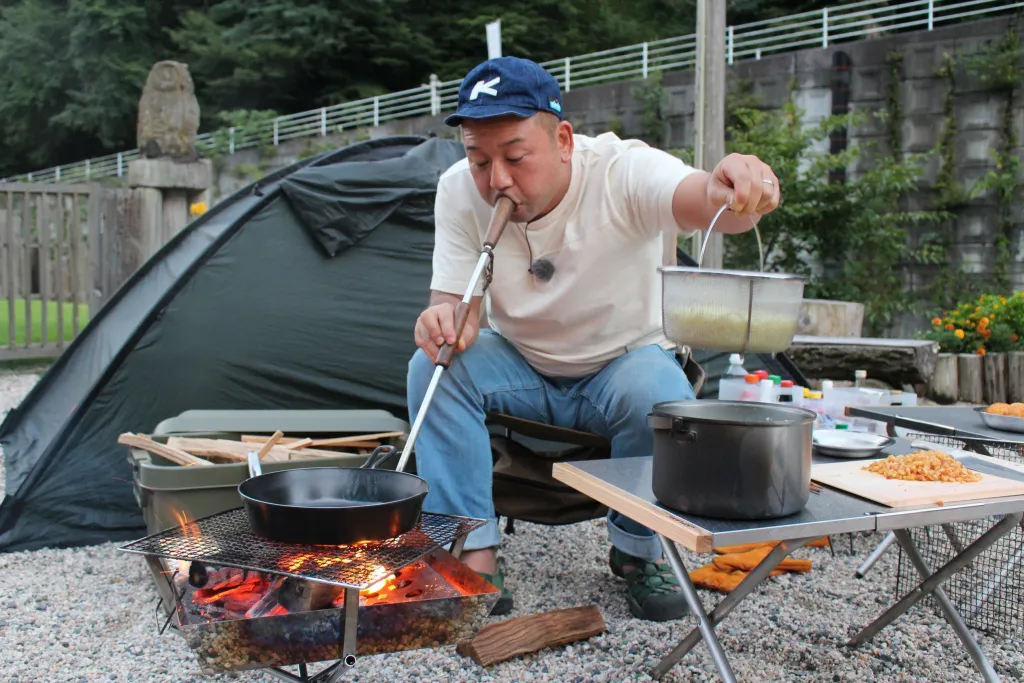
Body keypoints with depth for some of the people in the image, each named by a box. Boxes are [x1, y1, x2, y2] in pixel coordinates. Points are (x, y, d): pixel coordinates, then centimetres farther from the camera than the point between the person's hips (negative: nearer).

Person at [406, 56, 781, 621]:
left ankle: (637, 551, -5)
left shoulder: (622, 171, -26)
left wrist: (734, 191, -70)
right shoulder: (459, 190, -16)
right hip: (519, 370, 2)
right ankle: (476, 561, -17)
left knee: (662, 394, -34)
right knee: (435, 363, -25)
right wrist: (445, 320, -41)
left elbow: (706, 204, -45)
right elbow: (457, 303, -16)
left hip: (625, 363, -2)